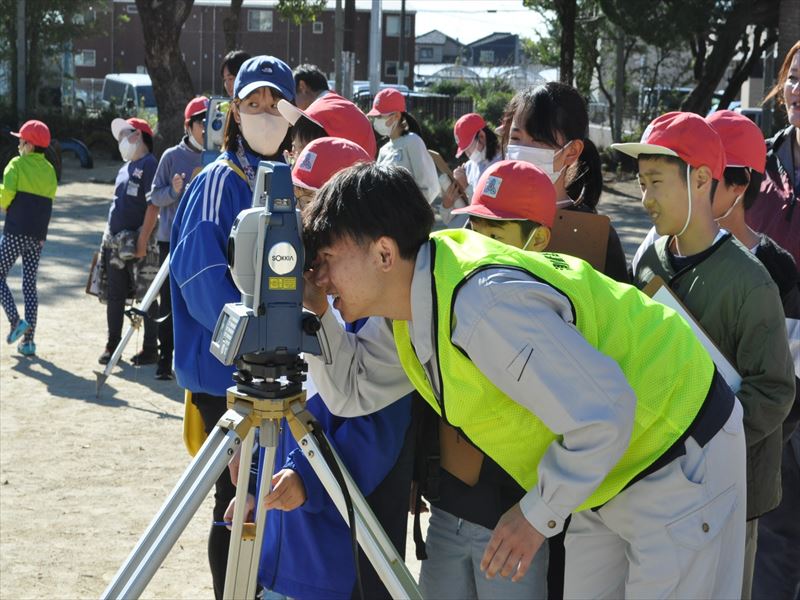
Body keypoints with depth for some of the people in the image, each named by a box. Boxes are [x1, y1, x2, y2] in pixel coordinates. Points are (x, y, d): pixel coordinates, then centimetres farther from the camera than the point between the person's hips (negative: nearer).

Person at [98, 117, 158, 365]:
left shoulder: (150, 164, -9)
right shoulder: (126, 167, 18)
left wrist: (144, 239, -21)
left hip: (138, 243, -8)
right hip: (115, 242, 8)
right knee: (115, 296, 11)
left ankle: (150, 348, 6)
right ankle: (112, 345, 19)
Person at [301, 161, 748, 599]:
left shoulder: (485, 304, -33)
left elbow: (601, 413, -32)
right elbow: (354, 391, 5)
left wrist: (540, 513, -20)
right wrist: (316, 317, -10)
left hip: (680, 456, -9)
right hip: (608, 468, 9)